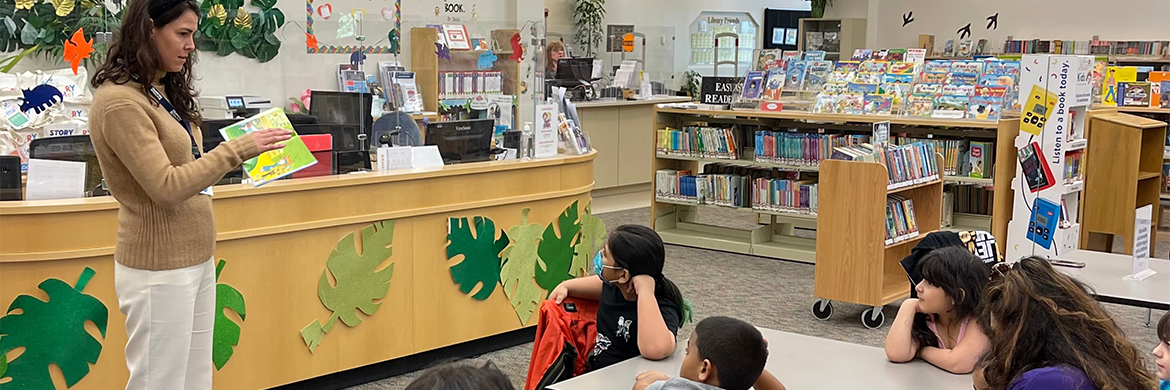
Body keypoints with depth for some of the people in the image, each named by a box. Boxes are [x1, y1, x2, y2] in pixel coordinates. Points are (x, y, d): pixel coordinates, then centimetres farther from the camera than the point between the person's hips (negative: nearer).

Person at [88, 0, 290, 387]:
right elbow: (166, 186, -22)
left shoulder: (163, 92, 13)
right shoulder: (119, 101, -16)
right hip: (159, 269, -9)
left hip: (197, 258, 9)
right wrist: (238, 149, -23)